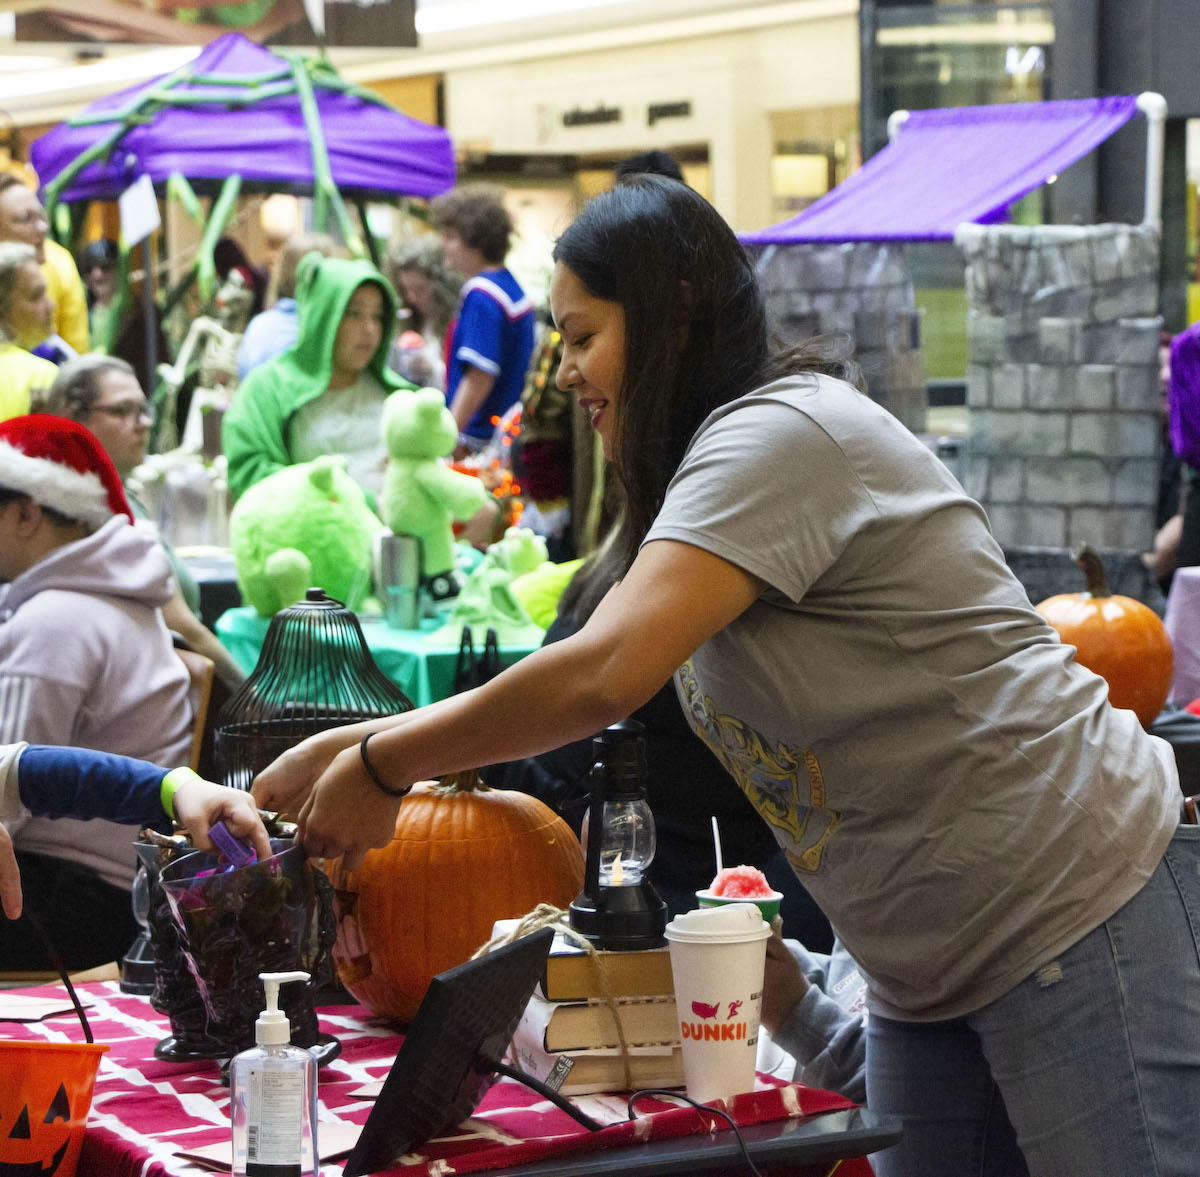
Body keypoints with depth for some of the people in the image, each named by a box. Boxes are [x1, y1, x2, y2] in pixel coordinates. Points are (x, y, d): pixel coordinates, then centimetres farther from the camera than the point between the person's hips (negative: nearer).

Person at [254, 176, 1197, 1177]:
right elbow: (593, 684, 15)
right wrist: (351, 748, 6)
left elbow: (603, 674, -28)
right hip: (927, 958, 10)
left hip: (1074, 905, -10)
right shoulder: (714, 465, 16)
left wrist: (383, 769, -16)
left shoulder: (780, 435, -17)